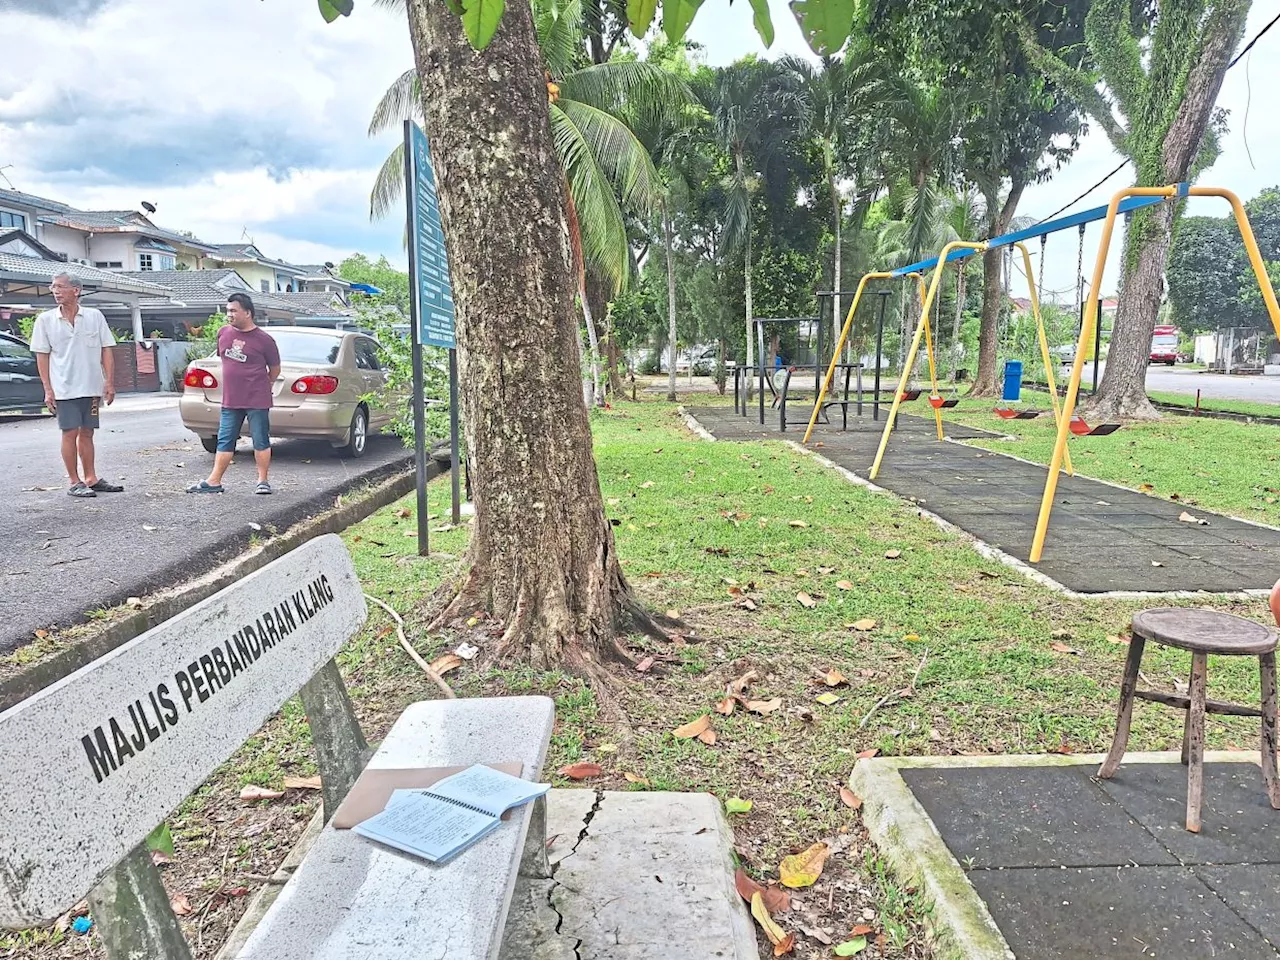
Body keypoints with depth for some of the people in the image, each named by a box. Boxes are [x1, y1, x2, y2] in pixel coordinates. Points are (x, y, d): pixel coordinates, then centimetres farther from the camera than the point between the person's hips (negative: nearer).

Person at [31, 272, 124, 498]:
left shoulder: (95, 316, 3)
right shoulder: (45, 320, 2)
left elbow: (106, 351, 5)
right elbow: (42, 356, 3)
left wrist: (109, 382, -2)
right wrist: (48, 390, -4)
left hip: (92, 387, 2)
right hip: (64, 389, -1)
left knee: (87, 433, 10)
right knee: (70, 433, -2)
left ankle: (91, 478, 17)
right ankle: (74, 482, 5)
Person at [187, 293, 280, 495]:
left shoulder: (264, 340, -8)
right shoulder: (223, 333, 6)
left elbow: (275, 369, 2)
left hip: (257, 401, -5)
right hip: (230, 400, 5)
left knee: (261, 442, 3)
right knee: (224, 442, 8)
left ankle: (263, 481, 13)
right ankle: (214, 482, 12)